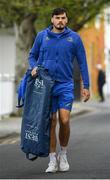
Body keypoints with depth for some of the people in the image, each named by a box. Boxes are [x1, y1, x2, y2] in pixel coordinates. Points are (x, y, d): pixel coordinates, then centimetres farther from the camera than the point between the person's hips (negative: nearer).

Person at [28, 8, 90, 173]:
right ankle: (53, 159, 11)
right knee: (51, 122, 2)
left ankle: (63, 153, 12)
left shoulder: (74, 38, 1)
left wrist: (86, 86, 1)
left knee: (64, 120, -11)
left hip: (66, 86, -1)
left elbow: (82, 62, 4)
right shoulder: (42, 36, 4)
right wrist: (34, 67, -7)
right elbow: (32, 55, 15)